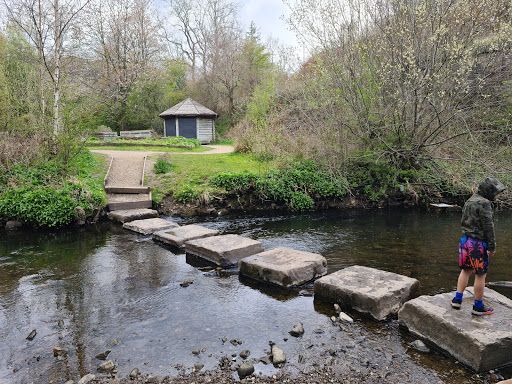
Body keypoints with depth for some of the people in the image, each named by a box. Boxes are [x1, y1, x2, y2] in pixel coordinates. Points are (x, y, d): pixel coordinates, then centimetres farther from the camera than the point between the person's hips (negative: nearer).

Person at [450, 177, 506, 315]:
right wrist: (492, 247, -12)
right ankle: (478, 307, 14)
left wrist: (467, 238, 21)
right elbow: (488, 227, -17)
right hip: (478, 243, -8)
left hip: (465, 240, 9)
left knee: (466, 270, 17)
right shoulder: (484, 203, -16)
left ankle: (457, 299, 19)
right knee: (481, 274, 3)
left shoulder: (470, 201, 12)